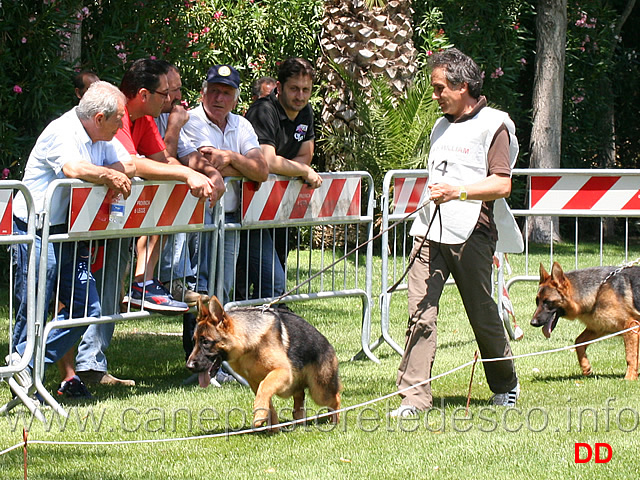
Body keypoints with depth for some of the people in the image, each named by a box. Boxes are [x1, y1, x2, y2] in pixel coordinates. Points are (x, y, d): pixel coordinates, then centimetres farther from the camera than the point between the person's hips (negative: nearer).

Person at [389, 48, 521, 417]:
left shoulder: (492, 125, -4)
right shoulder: (441, 127, 20)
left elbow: (502, 184, -13)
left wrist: (458, 192, -22)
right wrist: (428, 192, 16)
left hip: (471, 234, -6)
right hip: (430, 231, 6)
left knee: (483, 315, 6)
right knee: (421, 314, -7)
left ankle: (506, 385, 27)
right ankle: (415, 395, -8)